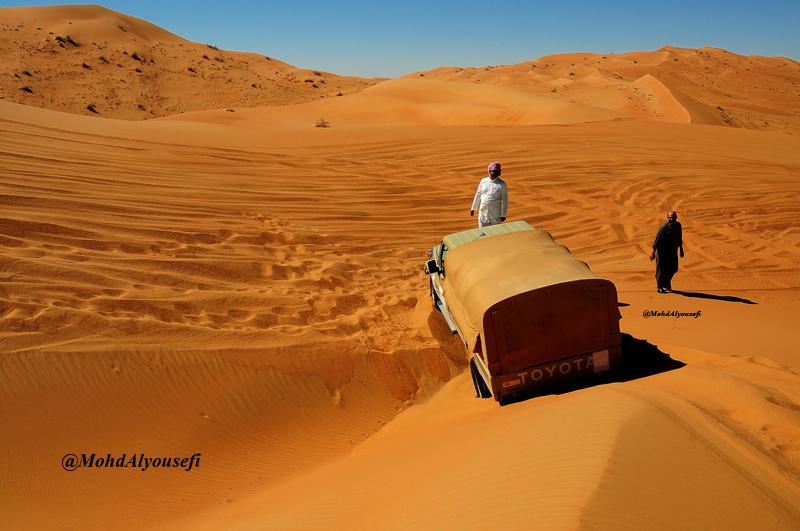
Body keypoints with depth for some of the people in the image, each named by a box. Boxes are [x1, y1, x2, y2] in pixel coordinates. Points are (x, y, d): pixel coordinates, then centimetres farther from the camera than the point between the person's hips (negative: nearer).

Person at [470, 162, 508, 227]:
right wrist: (473, 208, 15)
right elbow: (478, 195, 13)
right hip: (483, 211, 3)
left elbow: (505, 200, -6)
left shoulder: (501, 184, -7)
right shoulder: (483, 181, 5)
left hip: (495, 213, -3)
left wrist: (503, 214, -10)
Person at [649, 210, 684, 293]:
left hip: (673, 251, 6)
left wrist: (681, 250, 17)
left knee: (673, 269, 13)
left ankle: (666, 284, 36)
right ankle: (660, 288, 15)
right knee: (661, 270, 0)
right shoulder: (663, 227, -19)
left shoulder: (678, 226, 0)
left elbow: (679, 239, 13)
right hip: (663, 251, -6)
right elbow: (657, 240, -17)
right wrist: (653, 252, -17)